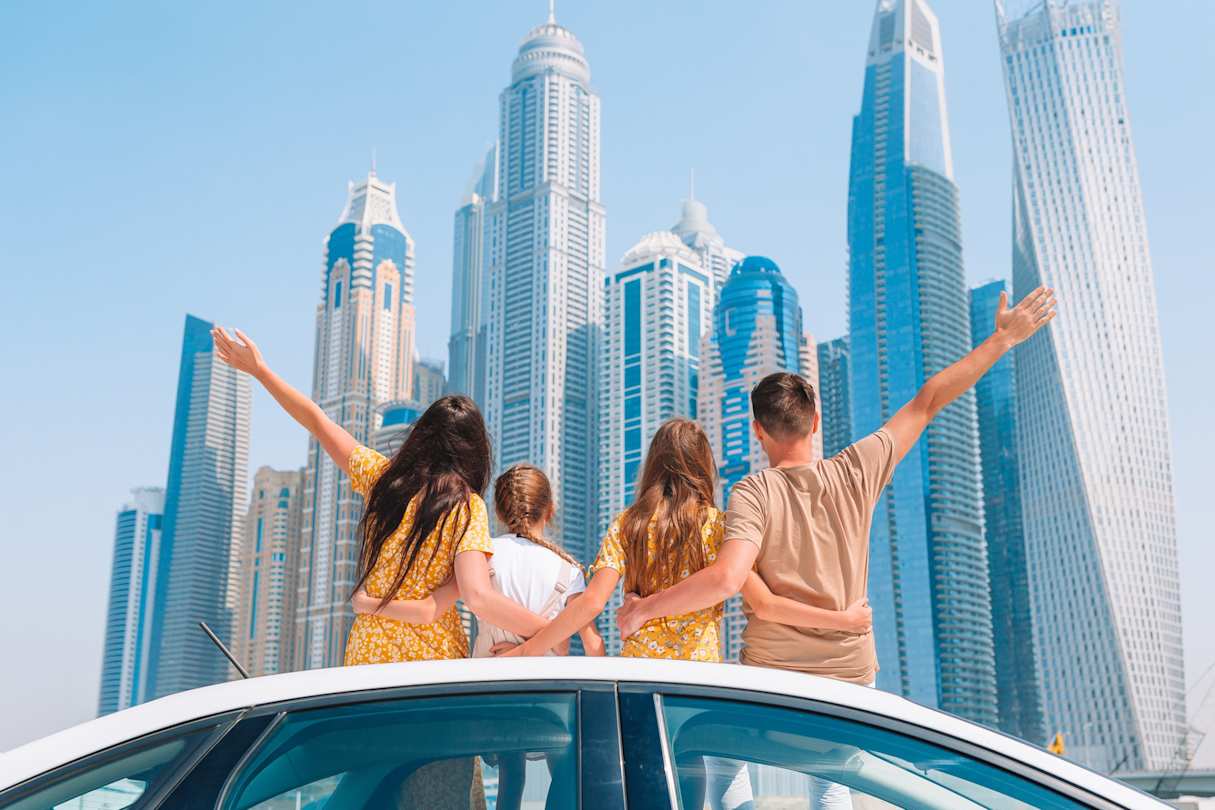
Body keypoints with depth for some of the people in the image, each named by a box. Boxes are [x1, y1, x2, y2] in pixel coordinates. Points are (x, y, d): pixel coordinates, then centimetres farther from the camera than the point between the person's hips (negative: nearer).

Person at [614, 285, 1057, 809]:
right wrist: (1002, 339, 8)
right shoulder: (855, 473, -7)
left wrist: (644, 608, -21)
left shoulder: (754, 494, -17)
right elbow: (927, 401, 0)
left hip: (769, 673, -3)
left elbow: (727, 578, -32)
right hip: (850, 673, 3)